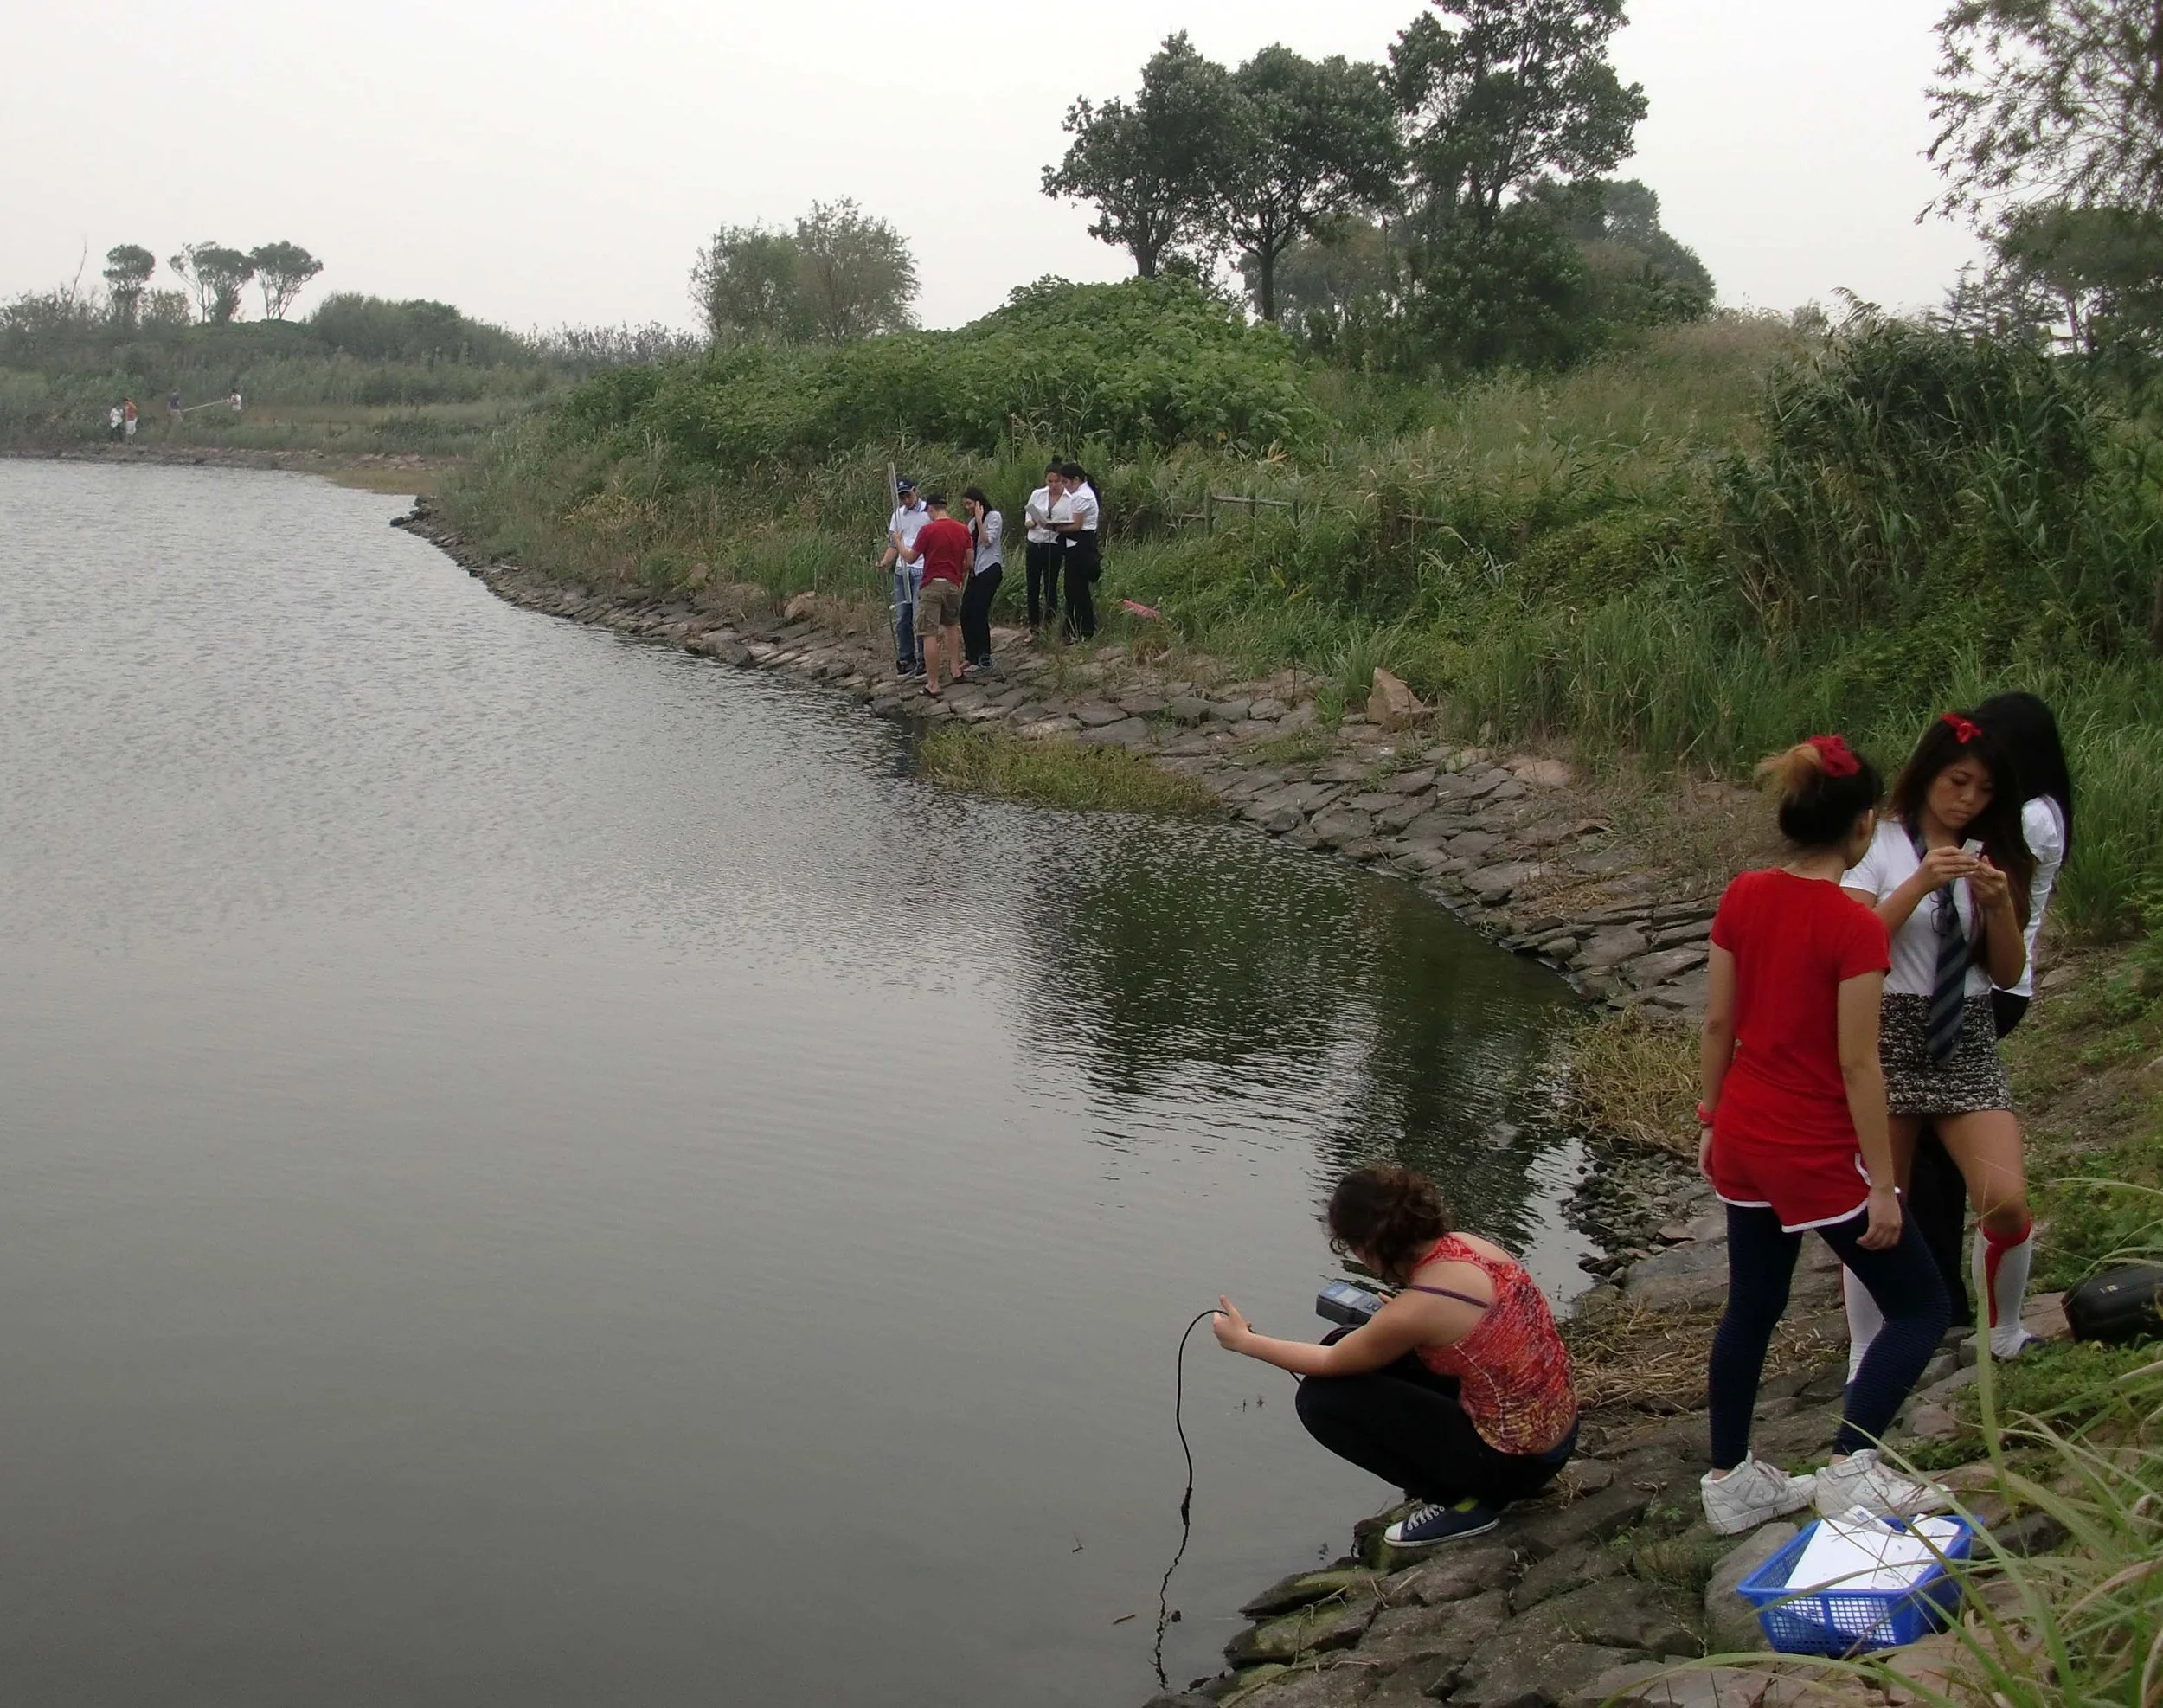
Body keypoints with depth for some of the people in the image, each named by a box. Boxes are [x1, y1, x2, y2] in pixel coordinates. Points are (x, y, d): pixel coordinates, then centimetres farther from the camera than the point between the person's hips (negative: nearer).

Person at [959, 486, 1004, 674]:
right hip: (975, 570, 8)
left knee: (979, 612, -10)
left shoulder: (994, 517, -5)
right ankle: (971, 656, 13)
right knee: (965, 612, 3)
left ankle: (984, 659, -3)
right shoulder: (972, 523, 18)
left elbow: (987, 541, -16)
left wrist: (979, 520, -14)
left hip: (990, 568, -8)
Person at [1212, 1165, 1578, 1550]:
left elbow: (1331, 1362, -6)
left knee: (1322, 1399, -7)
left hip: (1517, 1461, -8)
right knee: (1354, 1347, 11)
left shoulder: (1416, 1309, -26)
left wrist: (1244, 1341, 6)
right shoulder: (1465, 1245, -6)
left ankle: (1460, 1502, 1)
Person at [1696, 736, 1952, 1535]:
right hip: (1818, 1153, -7)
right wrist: (1882, 1185, -11)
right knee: (1920, 1305, 10)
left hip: (1744, 1139, 7)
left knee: (1751, 1307, 20)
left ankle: (1729, 1481, 27)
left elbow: (1717, 1023, 4)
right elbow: (1857, 1066, -19)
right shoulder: (1856, 928, -21)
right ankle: (1852, 1466, 1)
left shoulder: (1743, 897, -3)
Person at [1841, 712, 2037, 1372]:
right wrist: (1921, 883, -23)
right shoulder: (1880, 846, -3)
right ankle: (1866, 1362, 17)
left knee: (2007, 1203, -11)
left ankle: (2005, 1331, 16)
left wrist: (2000, 902, -11)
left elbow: (2009, 973, 6)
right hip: (1890, 1036, -3)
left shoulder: (1991, 858, 8)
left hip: (1968, 1044, 3)